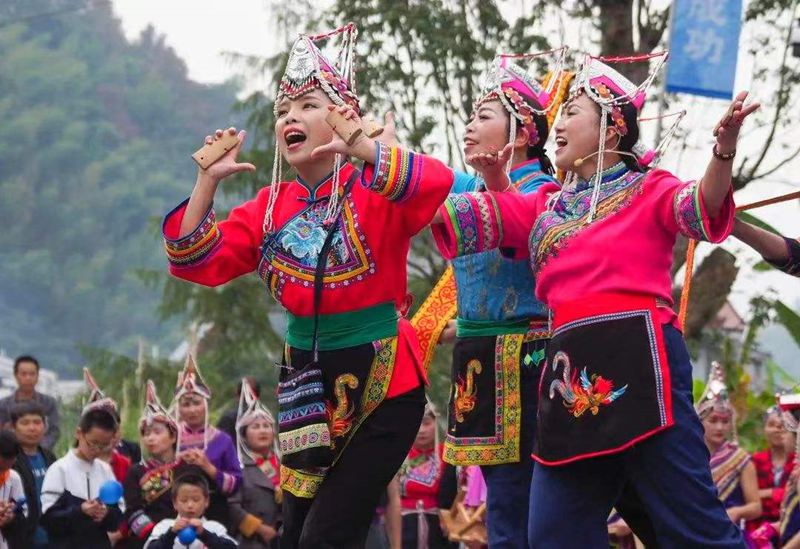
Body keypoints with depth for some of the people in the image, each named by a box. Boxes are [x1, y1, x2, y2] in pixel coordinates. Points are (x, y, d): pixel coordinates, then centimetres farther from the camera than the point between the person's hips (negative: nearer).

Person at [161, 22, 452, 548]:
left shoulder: (377, 189, -10)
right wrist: (208, 181, -10)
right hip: (309, 384, 6)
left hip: (382, 385, -6)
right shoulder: (271, 206, 7)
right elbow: (197, 262, 1)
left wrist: (362, 147, -41)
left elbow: (439, 181, -31)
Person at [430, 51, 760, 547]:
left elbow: (703, 210, -15)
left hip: (638, 359, -7)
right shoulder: (547, 206, 22)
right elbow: (464, 216, 19)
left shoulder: (647, 188, 5)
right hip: (572, 369, 7)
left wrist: (724, 148, -34)